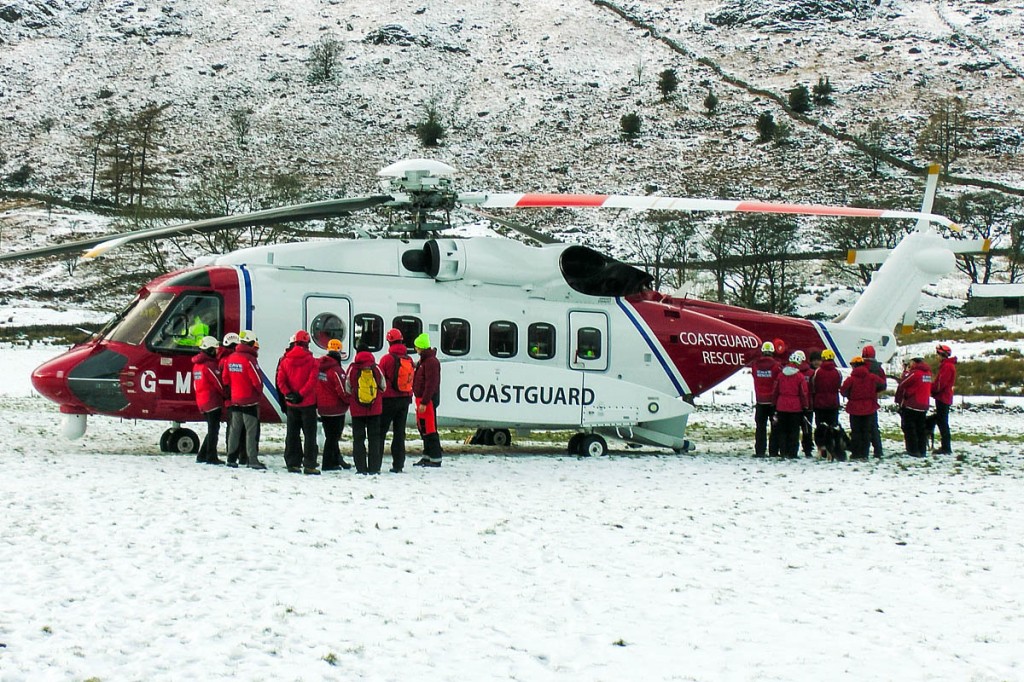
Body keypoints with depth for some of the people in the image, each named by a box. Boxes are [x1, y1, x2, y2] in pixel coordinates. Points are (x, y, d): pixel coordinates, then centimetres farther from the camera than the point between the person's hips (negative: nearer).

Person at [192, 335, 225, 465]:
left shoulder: (197, 364, 13)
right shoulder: (209, 365, -16)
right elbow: (219, 383, -13)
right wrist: (226, 395, 1)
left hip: (202, 402, 9)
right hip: (212, 401, -9)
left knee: (212, 429, 16)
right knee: (213, 429, -5)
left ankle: (202, 455, 16)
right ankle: (211, 457, -5)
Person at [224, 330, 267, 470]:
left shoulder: (230, 358, 6)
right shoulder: (249, 359, -17)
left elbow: (226, 379, 12)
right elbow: (257, 380, -17)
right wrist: (259, 392, 2)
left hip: (235, 400, 7)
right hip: (249, 400, -7)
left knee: (235, 429, 13)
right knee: (252, 430, -5)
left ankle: (231, 457, 16)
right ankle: (253, 460, -8)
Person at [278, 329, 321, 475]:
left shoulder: (286, 360, 2)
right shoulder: (311, 361, -9)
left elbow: (280, 380, -5)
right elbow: (312, 380, -19)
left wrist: (288, 394, -6)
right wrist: (301, 395, -16)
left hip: (291, 404, 4)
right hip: (308, 403, -4)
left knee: (292, 434, 11)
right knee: (309, 434, 1)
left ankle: (292, 463, 12)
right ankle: (309, 465, -4)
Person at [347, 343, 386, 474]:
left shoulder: (352, 368, -7)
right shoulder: (376, 368, -4)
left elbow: (348, 389, -2)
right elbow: (383, 387, 3)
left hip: (357, 409, -1)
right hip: (375, 409, 1)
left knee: (358, 438, 5)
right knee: (374, 438, 8)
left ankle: (361, 468, 1)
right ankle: (374, 468, 5)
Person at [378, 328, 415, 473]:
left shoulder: (387, 359, -12)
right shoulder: (409, 360, 4)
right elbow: (411, 380, 12)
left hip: (389, 400, -5)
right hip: (405, 399, 5)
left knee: (381, 431, 2)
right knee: (400, 432, 9)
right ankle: (398, 465, 6)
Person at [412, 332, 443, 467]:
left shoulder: (431, 361, -16)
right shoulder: (423, 360, 18)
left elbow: (431, 384, -22)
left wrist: (424, 402, -24)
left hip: (428, 400, -11)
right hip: (422, 399, 11)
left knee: (429, 428, -10)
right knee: (422, 427, 14)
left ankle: (435, 458, -8)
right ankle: (427, 456, 22)